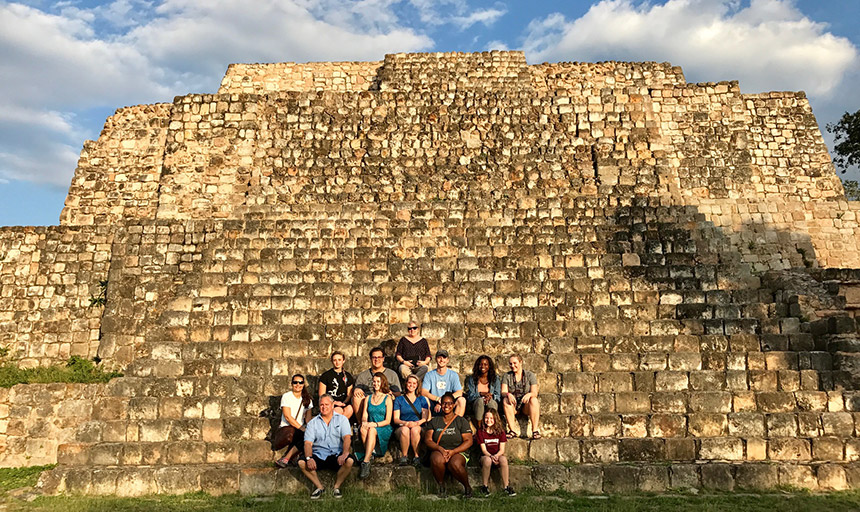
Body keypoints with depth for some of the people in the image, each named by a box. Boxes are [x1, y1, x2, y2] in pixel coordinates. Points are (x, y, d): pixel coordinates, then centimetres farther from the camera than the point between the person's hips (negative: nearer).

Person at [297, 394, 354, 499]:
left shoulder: (342, 419, 9)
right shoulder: (313, 423, 12)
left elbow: (347, 438, -5)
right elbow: (308, 443, 0)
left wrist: (344, 453, -24)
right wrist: (309, 458, -20)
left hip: (337, 454, -1)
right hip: (318, 455, 1)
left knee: (349, 461, -31)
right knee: (302, 463, -26)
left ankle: (336, 487, -7)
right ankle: (319, 487, -6)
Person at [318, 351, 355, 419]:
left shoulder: (348, 376, 15)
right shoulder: (326, 375, 7)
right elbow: (321, 395, 4)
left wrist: (344, 403, -7)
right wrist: (334, 402, -10)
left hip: (344, 403, 3)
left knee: (350, 409, -31)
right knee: (338, 410, -35)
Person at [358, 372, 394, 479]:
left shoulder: (387, 399, 5)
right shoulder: (368, 398, 19)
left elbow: (388, 421, -1)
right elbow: (364, 416, 10)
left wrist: (375, 424, -17)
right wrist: (364, 422, -14)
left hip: (384, 429, -3)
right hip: (371, 426, 3)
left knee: (372, 430, -36)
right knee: (363, 429, -32)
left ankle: (366, 462, -42)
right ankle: (371, 453, -29)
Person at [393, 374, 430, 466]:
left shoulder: (422, 399, 15)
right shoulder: (399, 399, 13)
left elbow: (425, 418, 5)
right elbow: (396, 419, 4)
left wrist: (417, 423, -17)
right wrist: (406, 423, -17)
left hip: (418, 427, 0)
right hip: (402, 427, 0)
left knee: (415, 429, -36)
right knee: (405, 429, -36)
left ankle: (417, 457, -25)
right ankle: (404, 457, -22)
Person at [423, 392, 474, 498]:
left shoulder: (462, 421, 8)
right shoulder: (434, 421, 12)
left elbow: (468, 441, 0)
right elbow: (428, 440, 4)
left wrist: (453, 451, -14)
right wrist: (440, 449, -16)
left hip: (459, 452, -1)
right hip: (438, 451, 1)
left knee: (454, 464, -35)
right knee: (437, 460, -35)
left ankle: (467, 487, -7)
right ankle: (441, 485, -9)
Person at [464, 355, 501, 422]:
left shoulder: (496, 379, 12)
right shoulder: (472, 379, 11)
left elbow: (498, 396, 5)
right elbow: (469, 396, 2)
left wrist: (491, 396, -18)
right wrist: (481, 394, -15)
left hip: (492, 403, 0)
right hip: (475, 404, 0)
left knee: (490, 401, -34)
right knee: (480, 400, -35)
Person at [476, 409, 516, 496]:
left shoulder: (500, 431, 3)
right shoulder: (481, 431, 0)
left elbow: (502, 450, -3)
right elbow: (483, 450, -6)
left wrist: (496, 456, -25)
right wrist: (491, 456, -27)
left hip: (498, 455, 1)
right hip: (486, 455, -1)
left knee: (503, 459, -34)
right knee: (487, 460, -37)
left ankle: (506, 486, -23)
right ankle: (485, 486, -19)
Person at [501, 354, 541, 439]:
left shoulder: (530, 375, 2)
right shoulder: (507, 376, 5)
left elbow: (535, 393, -8)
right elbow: (503, 392, -6)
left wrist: (529, 394, -31)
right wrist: (508, 394, -30)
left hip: (526, 406, -1)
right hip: (513, 406, 1)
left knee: (534, 400, -32)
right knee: (506, 400, -30)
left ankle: (535, 430, -33)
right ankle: (512, 430, -31)